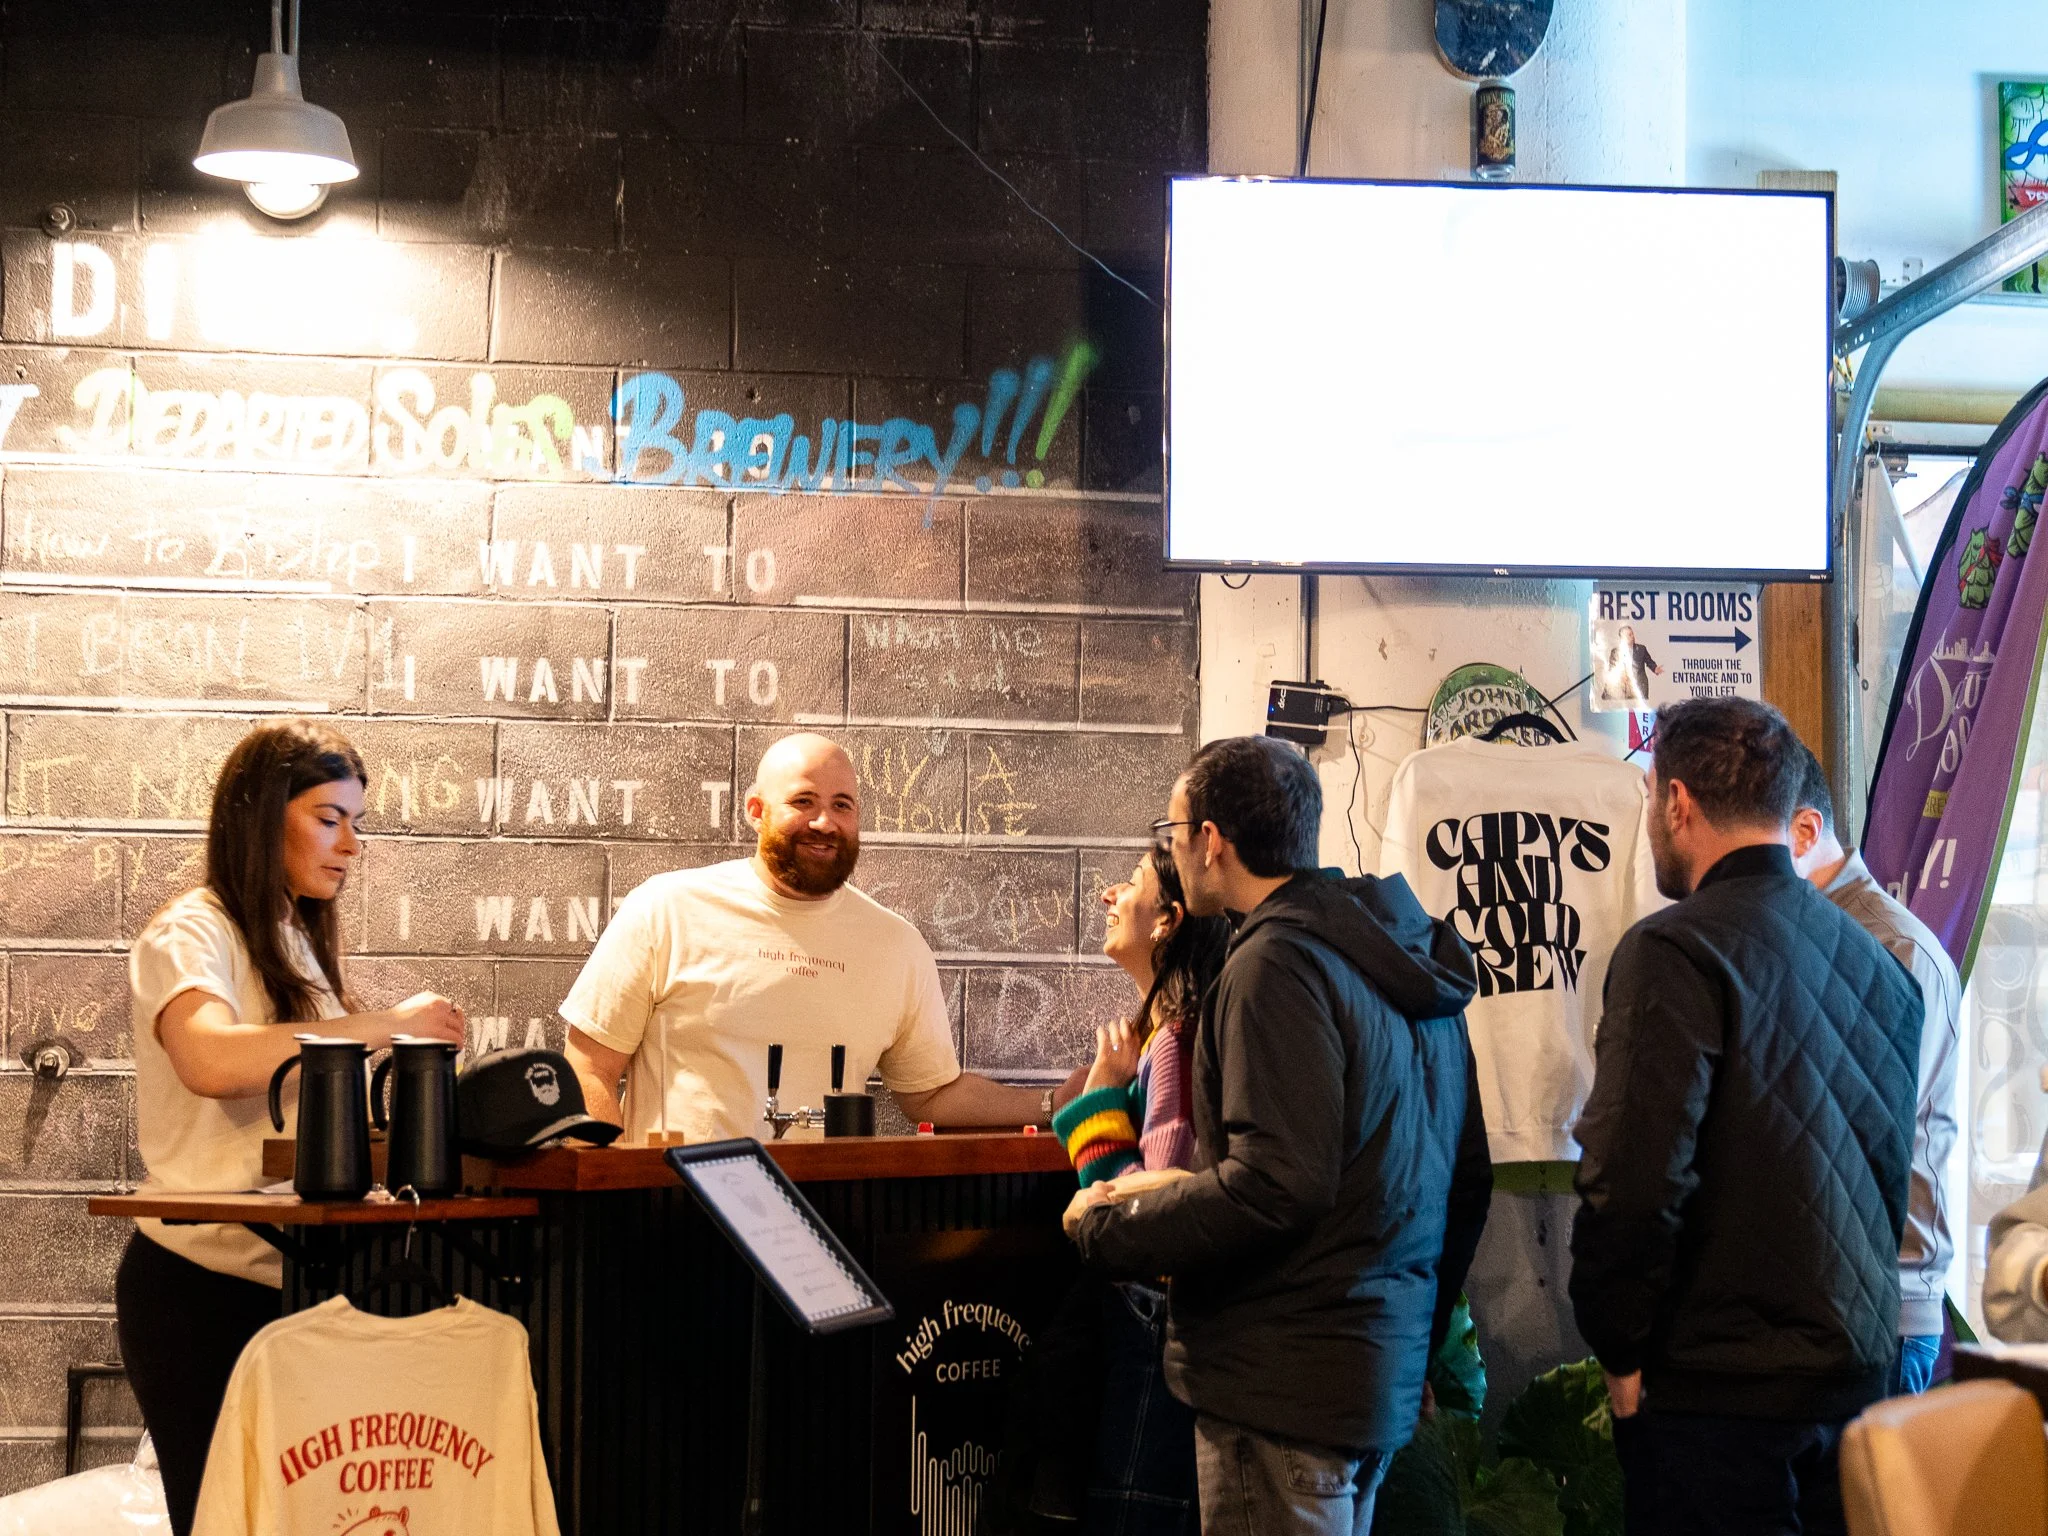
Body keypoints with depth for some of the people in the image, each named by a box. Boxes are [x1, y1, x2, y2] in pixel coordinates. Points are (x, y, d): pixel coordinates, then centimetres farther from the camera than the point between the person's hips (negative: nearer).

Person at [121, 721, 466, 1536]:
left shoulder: (297, 942, 17)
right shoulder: (191, 933, -7)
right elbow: (210, 1061, -28)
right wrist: (385, 1025, -24)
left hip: (289, 1280, 7)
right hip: (200, 1284, -7)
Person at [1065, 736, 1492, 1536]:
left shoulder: (1280, 961, -16)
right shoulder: (1404, 953, 13)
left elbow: (1278, 1185, -23)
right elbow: (1466, 1175, 18)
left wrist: (1108, 1225, -10)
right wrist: (1419, 1334, 26)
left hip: (1288, 1380, -10)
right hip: (1387, 1372, 10)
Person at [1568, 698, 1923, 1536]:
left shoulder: (1677, 949, -14)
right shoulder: (1879, 962, 9)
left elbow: (1632, 1180, -21)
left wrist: (1620, 1350, -9)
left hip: (1717, 1387, -7)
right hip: (1859, 1373, 7)